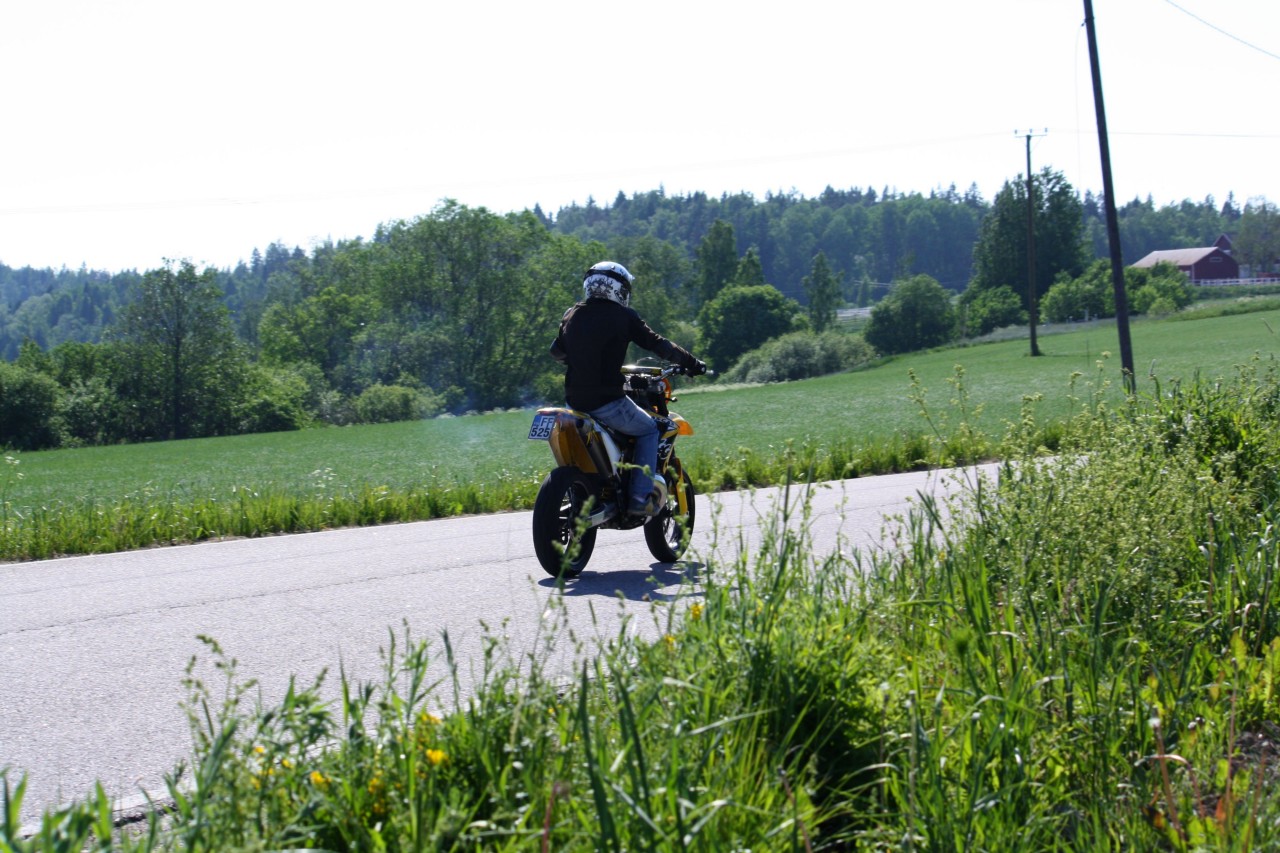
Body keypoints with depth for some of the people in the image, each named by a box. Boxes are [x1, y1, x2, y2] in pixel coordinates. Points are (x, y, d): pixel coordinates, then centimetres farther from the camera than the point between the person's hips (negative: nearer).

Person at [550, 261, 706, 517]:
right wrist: (692, 363, 9)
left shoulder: (572, 315, 10)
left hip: (574, 400, 6)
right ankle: (640, 497, 3)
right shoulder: (623, 316, -5)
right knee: (649, 429, 15)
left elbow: (557, 352, 19)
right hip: (606, 402, -6)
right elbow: (658, 345, -3)